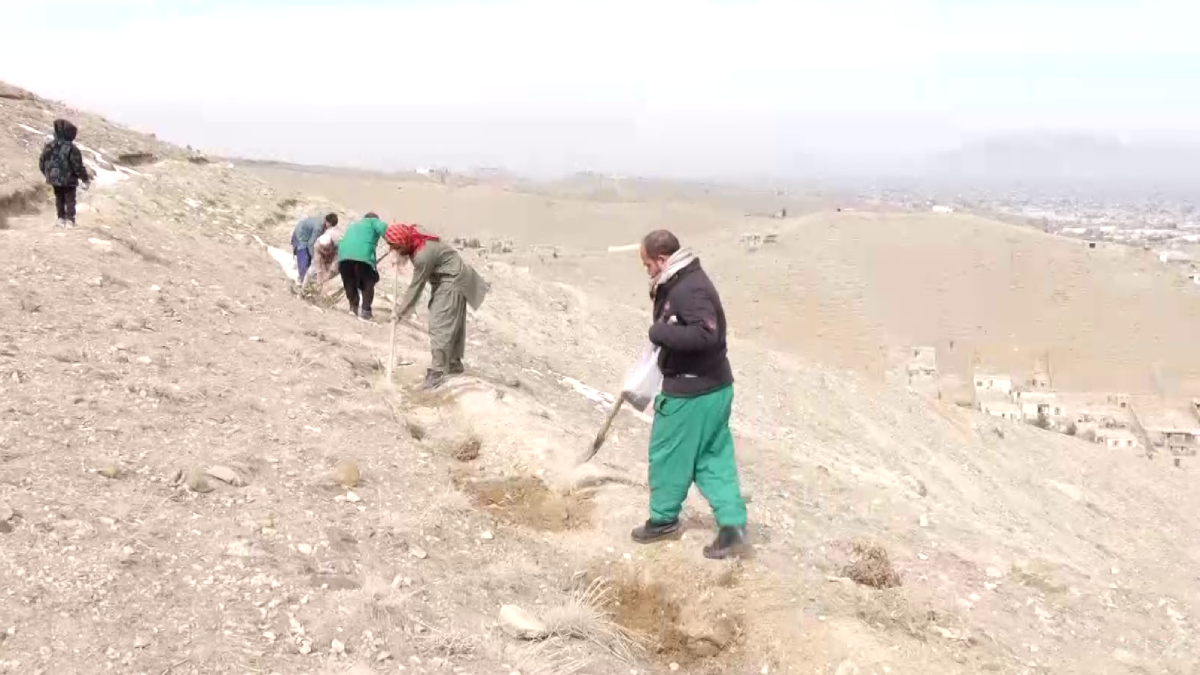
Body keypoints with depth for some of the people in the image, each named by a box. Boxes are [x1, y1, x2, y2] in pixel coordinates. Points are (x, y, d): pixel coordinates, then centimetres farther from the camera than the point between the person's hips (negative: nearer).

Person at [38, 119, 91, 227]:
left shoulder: (49, 147, -3)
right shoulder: (72, 149, -19)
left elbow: (42, 163, 5)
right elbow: (78, 167, -17)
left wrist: (48, 174, 22)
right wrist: (85, 179, -4)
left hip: (54, 179, 5)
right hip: (69, 180, -5)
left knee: (59, 199, 18)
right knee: (70, 200, 6)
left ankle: (61, 219, 22)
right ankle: (70, 220, 4)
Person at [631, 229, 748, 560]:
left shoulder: (689, 290, -22)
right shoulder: (681, 284, 11)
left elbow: (705, 334, -34)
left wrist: (661, 332, -26)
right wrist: (659, 296, 10)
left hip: (692, 392, -10)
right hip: (712, 387, 10)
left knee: (668, 455, 8)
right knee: (714, 459, 11)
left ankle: (664, 519, 25)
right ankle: (732, 527, 11)